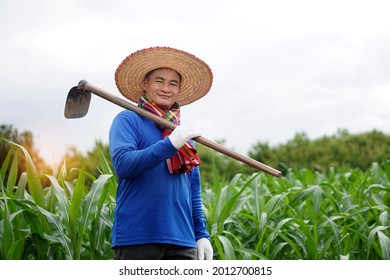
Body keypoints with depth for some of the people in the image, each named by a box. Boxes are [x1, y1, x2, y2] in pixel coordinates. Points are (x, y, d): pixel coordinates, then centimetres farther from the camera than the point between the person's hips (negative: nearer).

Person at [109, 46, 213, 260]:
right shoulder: (128, 120, 1)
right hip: (137, 238, -5)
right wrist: (169, 144, -21)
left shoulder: (184, 134, 18)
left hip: (181, 241, 5)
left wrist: (201, 233, 14)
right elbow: (122, 164, -15)